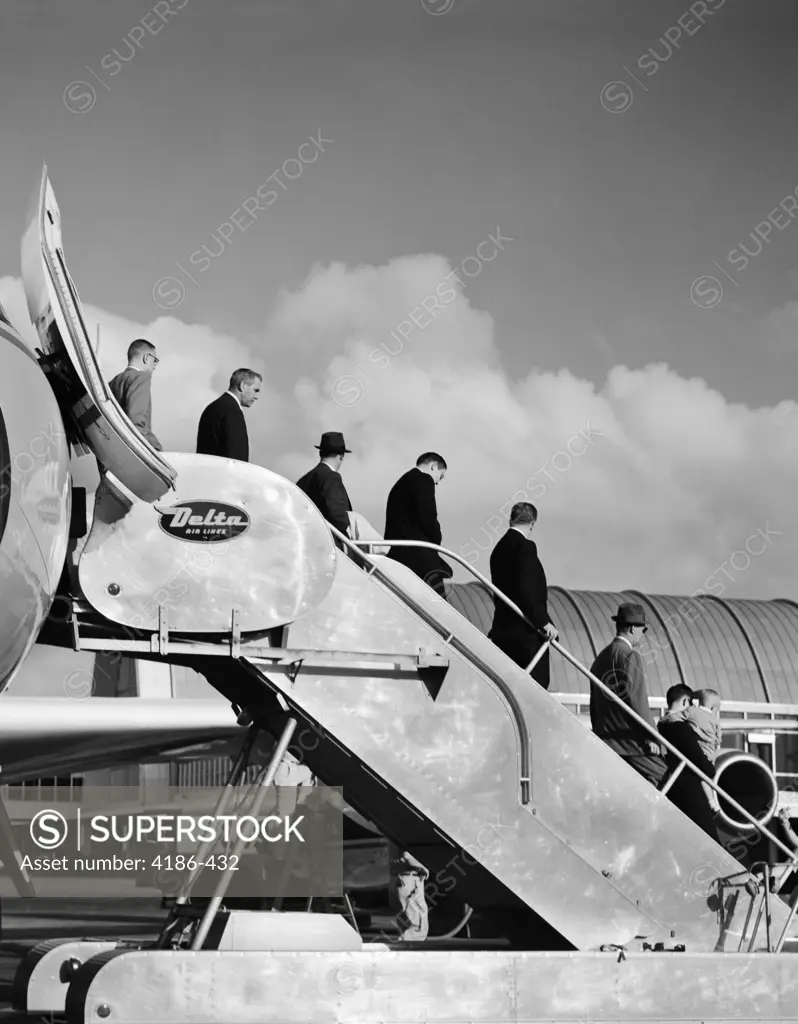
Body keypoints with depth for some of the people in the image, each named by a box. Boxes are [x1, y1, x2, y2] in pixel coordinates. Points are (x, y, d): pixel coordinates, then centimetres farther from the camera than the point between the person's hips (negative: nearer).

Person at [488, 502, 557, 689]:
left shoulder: (499, 548, 13)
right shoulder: (525, 546, -12)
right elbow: (527, 589, -22)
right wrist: (543, 622, -19)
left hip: (502, 631, 8)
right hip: (527, 631, -8)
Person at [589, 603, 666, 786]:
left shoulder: (601, 658, 16)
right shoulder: (630, 655, -10)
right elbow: (636, 698, -16)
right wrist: (650, 736, -13)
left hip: (605, 740, 9)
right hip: (631, 742, -9)